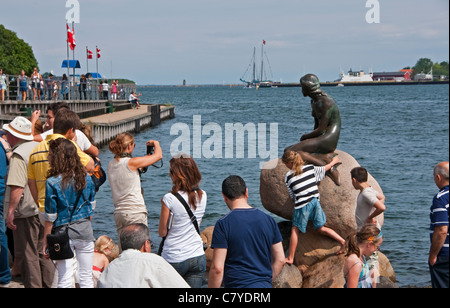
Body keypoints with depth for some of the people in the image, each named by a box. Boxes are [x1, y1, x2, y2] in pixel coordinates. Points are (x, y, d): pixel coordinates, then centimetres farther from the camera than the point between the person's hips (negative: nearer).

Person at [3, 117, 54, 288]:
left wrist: (10, 211, -21)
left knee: (26, 256, 1)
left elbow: (17, 186, -25)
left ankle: (33, 285, 3)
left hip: (26, 212, -8)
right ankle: (47, 284, 22)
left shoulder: (18, 154, -16)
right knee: (43, 253, 16)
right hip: (44, 210, 8)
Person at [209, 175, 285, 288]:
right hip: (265, 285, 5)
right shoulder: (268, 220, 7)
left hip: (237, 284, -4)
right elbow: (280, 260, 11)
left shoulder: (223, 224, -7)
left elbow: (217, 268, -10)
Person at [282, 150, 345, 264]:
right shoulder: (310, 168, 2)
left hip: (302, 206, -5)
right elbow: (324, 169, 20)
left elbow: (292, 195, 3)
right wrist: (334, 161, 39)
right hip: (315, 202, 5)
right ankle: (342, 241, 10)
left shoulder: (289, 176, -7)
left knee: (295, 230, 6)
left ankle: (290, 258, 9)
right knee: (321, 228, 18)